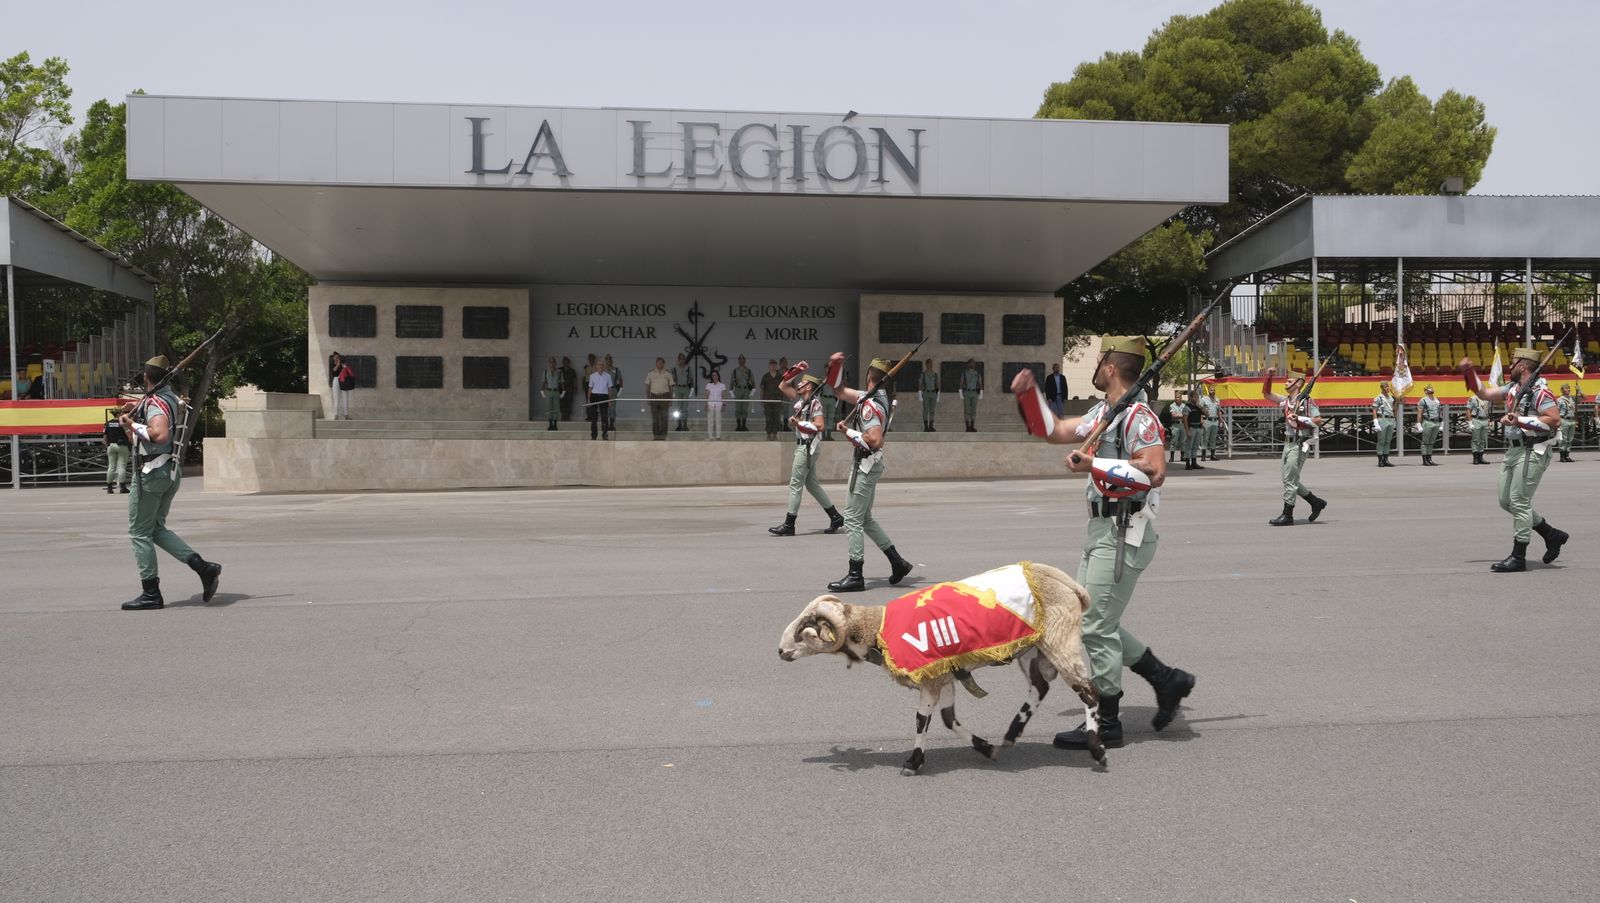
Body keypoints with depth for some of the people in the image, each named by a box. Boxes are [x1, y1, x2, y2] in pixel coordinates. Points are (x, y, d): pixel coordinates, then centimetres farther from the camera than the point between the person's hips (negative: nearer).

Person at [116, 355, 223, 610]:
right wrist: (137, 409, 16)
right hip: (170, 472, 9)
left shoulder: (155, 403, -16)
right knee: (156, 528, 16)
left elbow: (160, 434, -33)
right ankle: (204, 568, 5)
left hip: (151, 473, -9)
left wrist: (133, 425, -20)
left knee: (139, 532, 1)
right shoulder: (172, 398, 11)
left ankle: (151, 594, 3)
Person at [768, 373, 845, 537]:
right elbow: (782, 387, 20)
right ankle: (835, 517, 18)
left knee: (795, 485, -7)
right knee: (812, 484, 13)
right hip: (802, 446, 9)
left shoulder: (815, 403, -12)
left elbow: (820, 425, -21)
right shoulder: (801, 400, 12)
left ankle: (789, 525, -5)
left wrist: (799, 422, -17)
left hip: (808, 447, -9)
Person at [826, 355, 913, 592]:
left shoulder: (871, 405, -19)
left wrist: (848, 431, -18)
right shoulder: (870, 397, 10)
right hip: (868, 464, 10)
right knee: (865, 519, 18)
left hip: (865, 465, -10)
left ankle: (855, 576, -2)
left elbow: (875, 440, -29)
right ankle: (897, 562, 20)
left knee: (853, 519, -5)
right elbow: (841, 392, 23)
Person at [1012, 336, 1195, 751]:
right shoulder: (1103, 413, 16)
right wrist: (1027, 396, 17)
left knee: (1096, 626, -6)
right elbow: (1055, 432, 27)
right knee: (1093, 620, 15)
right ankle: (1166, 679, 24)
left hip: (1125, 533, -10)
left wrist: (1095, 465, -26)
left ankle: (1106, 724, 5)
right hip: (1102, 528, 10)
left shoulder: (1138, 415, -16)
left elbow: (1155, 471, -29)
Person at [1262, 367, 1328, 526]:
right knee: (1290, 480, 11)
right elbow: (1266, 394, 18)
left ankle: (1287, 516, -3)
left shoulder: (1307, 401, -8)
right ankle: (1316, 503, 24)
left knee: (1289, 480, -8)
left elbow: (1318, 420, -12)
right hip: (1288, 443, 8)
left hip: (1299, 445, -8)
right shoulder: (1286, 401, 13)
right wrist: (1268, 376, 8)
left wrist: (1298, 418, -16)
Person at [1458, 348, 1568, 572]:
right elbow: (1484, 393, 23)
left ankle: (1518, 557, 0)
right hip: (1513, 451, 9)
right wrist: (1469, 372, 12)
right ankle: (1552, 535, 23)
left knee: (1519, 502, -7)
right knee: (1506, 502, 12)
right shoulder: (1513, 388, 13)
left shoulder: (1539, 390, -14)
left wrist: (1520, 421, -22)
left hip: (1531, 453, -9)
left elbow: (1555, 420, -21)